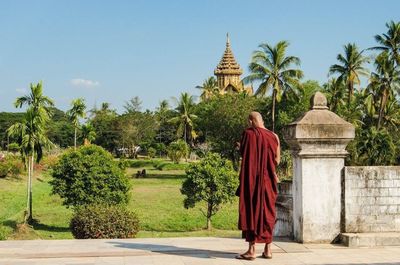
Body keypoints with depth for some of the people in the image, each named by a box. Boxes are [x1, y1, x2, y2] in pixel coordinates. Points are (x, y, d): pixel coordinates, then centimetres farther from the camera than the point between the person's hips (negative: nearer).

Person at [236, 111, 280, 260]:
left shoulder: (249, 133, -9)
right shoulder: (272, 136, 5)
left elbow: (242, 153, -2)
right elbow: (277, 160, 9)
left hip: (251, 179, -4)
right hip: (268, 181, 4)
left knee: (251, 211, 0)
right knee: (267, 212, 11)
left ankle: (252, 250, -1)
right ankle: (268, 249, 11)